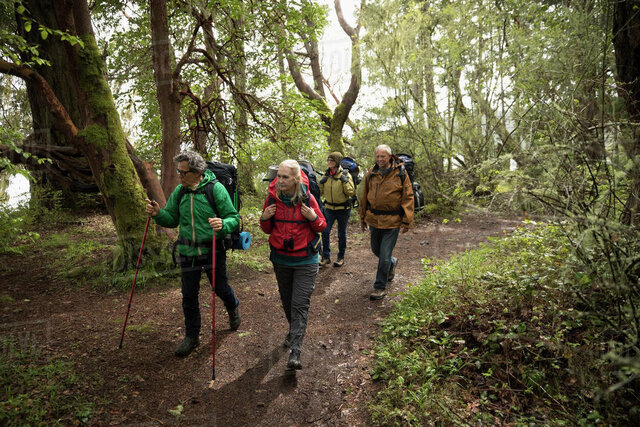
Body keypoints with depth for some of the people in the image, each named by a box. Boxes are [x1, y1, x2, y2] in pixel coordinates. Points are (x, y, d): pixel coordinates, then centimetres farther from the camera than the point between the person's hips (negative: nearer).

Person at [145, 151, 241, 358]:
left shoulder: (216, 188, -13)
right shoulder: (179, 191, 1)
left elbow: (234, 218, -13)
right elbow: (172, 219, 9)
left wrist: (223, 224, -35)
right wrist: (158, 214, -12)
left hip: (212, 250, -3)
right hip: (187, 251, 4)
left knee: (220, 288, 13)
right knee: (189, 294, 10)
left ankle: (233, 307, 48)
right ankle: (191, 336, 28)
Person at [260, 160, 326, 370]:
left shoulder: (307, 198, -9)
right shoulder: (272, 198, -3)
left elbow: (322, 227, 0)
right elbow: (267, 230, 7)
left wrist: (313, 218, -20)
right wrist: (264, 218, -14)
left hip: (305, 260, -3)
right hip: (280, 258, 4)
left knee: (300, 304, -8)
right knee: (286, 301, 19)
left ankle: (295, 352, -5)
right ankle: (294, 331, 45)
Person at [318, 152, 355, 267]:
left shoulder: (345, 175, -7)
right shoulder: (326, 175, 5)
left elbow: (351, 192, -12)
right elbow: (321, 192, 12)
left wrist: (345, 181, -23)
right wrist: (321, 183, -5)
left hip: (343, 209, -3)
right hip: (329, 208, 3)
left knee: (341, 234, 8)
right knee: (325, 232, -5)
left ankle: (341, 257, 22)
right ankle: (326, 257, 8)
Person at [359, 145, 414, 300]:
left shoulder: (400, 173, -8)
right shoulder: (371, 173, 3)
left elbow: (408, 197, -6)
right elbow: (364, 197, 12)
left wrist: (407, 221, -11)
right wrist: (363, 218, 13)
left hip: (392, 221, -5)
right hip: (374, 219, 5)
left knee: (384, 255, -4)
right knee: (376, 250, 20)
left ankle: (380, 287, 12)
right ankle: (392, 263, 50)